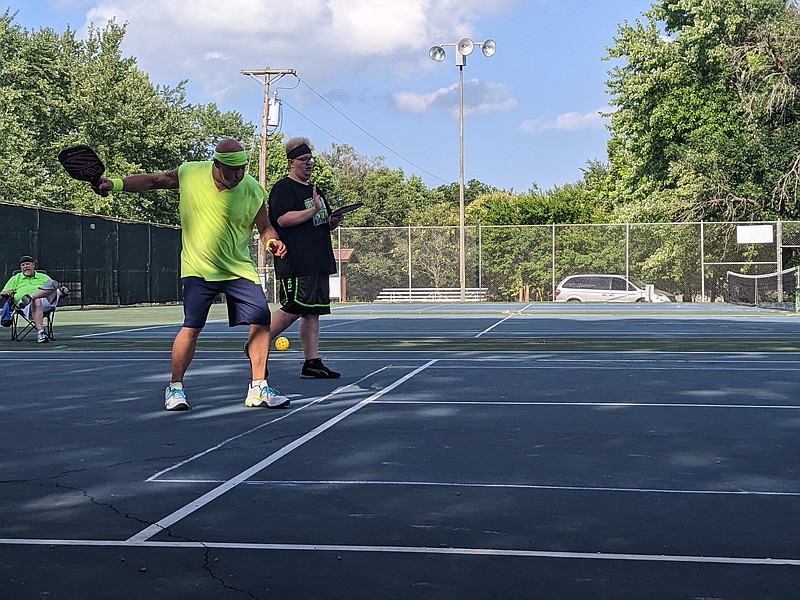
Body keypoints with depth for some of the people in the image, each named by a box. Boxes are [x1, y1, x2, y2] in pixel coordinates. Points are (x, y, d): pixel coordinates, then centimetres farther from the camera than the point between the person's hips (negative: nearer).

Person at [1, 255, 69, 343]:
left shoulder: (44, 277, 34)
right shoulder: (15, 279, 32)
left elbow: (58, 292, 30)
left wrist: (62, 291, 5)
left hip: (46, 302, 2)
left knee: (52, 284, -28)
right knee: (36, 302, -42)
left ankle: (30, 298, -43)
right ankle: (40, 333, -54)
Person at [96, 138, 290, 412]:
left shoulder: (253, 191, -9)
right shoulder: (189, 174, -8)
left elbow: (265, 227, 4)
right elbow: (153, 180, 9)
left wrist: (272, 242, -17)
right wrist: (115, 184, 2)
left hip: (239, 269, 2)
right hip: (199, 268, -1)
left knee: (261, 320, -7)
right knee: (192, 327, -12)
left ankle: (258, 389, 5)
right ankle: (175, 387, 8)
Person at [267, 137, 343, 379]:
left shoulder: (315, 191, 24)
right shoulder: (282, 189, -4)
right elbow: (283, 219, -19)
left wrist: (333, 221, 9)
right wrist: (314, 210, -21)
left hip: (319, 262, 9)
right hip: (296, 262, -9)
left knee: (312, 313, 6)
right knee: (293, 309, -13)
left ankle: (312, 363, 6)